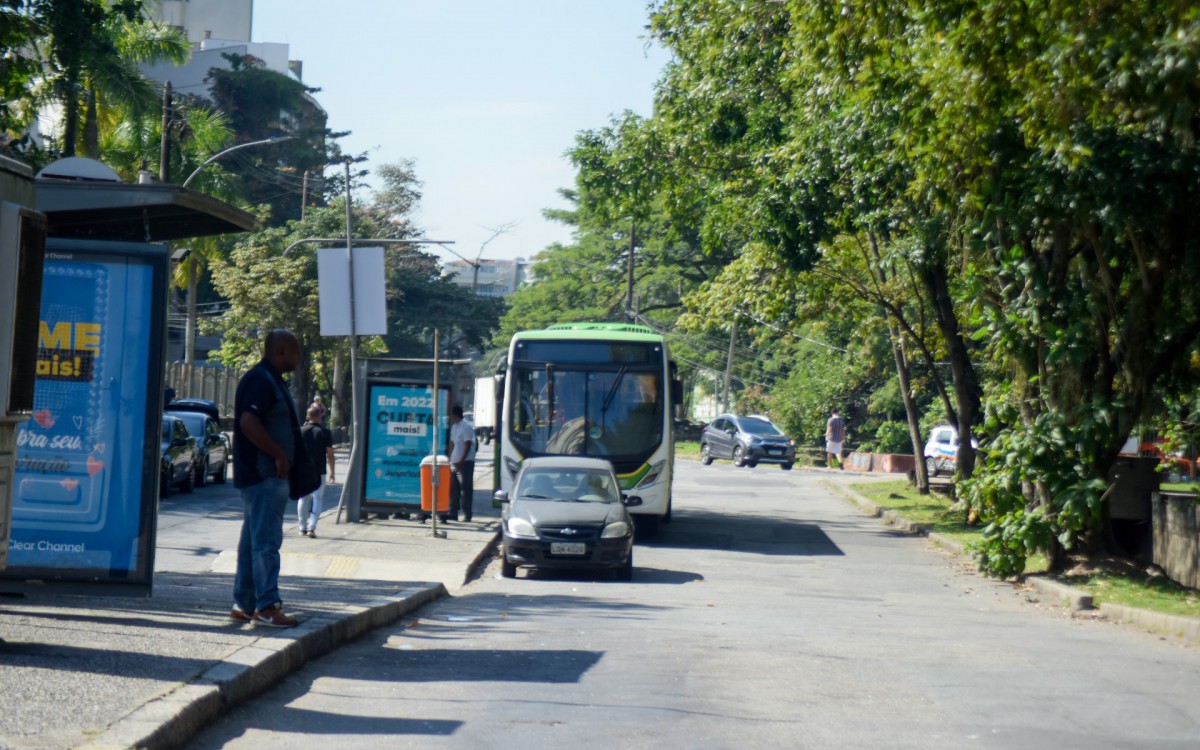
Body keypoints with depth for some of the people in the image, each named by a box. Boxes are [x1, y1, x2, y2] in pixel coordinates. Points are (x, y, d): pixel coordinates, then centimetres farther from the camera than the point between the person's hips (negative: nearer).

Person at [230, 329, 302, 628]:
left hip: (267, 474, 11)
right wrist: (279, 455, -21)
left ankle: (243, 605, 17)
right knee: (266, 539, -11)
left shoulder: (271, 380, 18)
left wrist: (281, 457, 17)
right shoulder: (261, 380, -15)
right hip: (264, 475, -11)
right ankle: (267, 606, -12)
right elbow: (248, 421, -26)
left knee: (253, 540, 12)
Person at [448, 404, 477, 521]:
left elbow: (468, 445, -15)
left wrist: (461, 461, -18)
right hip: (455, 462, 9)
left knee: (466, 489, -6)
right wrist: (450, 459, 12)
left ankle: (467, 514, -4)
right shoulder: (454, 426, 16)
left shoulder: (467, 426, -10)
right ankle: (453, 512, 16)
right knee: (454, 488, 10)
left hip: (465, 462, -9)